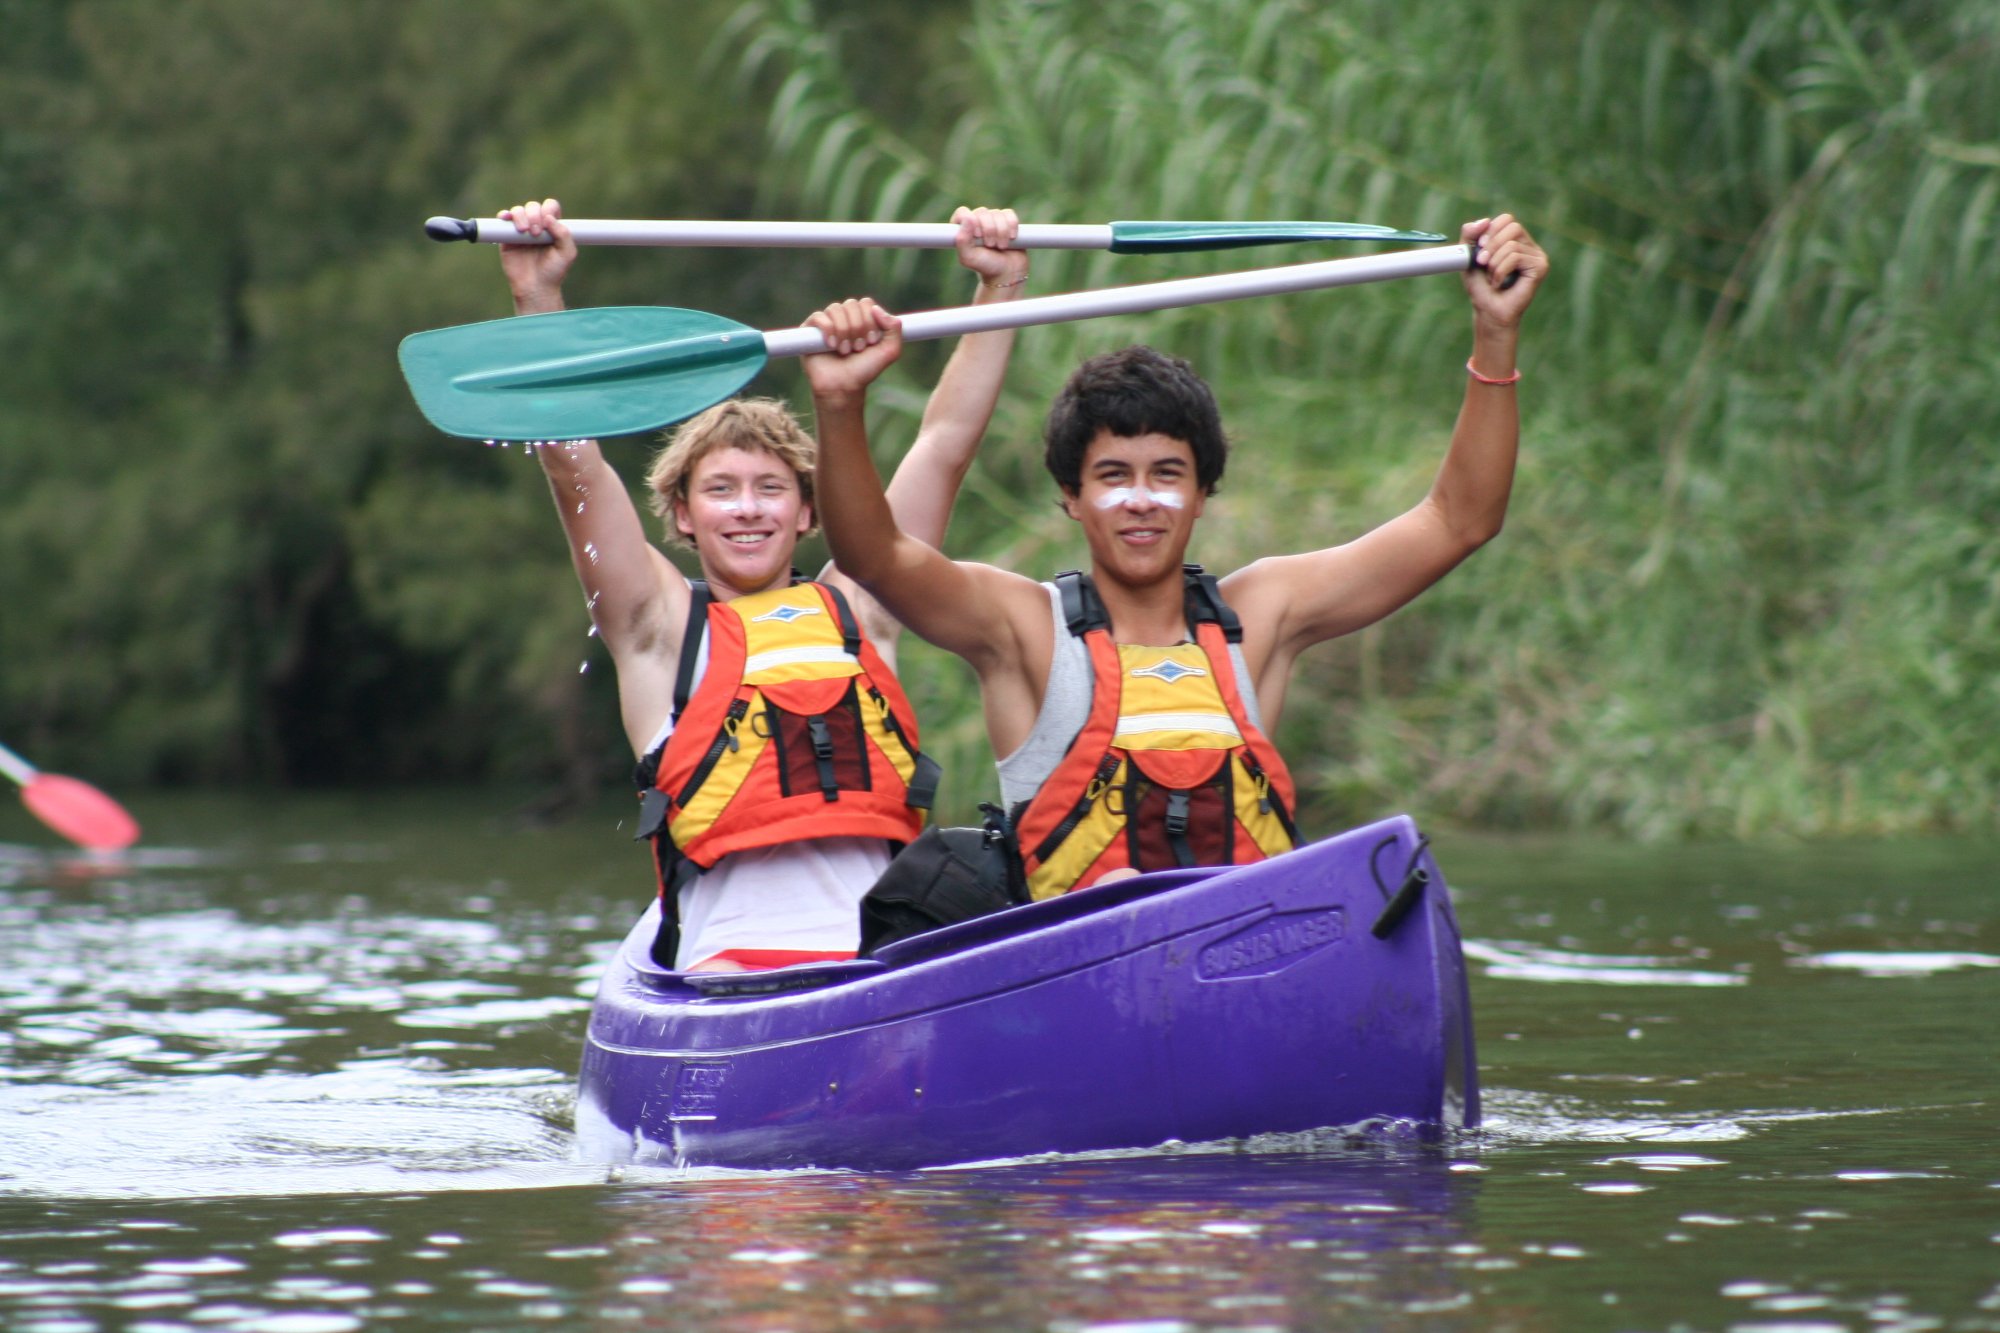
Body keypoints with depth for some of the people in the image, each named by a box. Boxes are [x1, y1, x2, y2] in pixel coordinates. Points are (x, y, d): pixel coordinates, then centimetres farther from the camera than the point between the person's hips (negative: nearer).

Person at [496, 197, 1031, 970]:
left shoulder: (856, 609, 21)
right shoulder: (661, 625, 14)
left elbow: (946, 445, 22)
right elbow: (572, 466, 5)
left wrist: (999, 288, 20)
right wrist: (539, 301, -3)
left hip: (882, 959, 3)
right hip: (726, 956, -3)